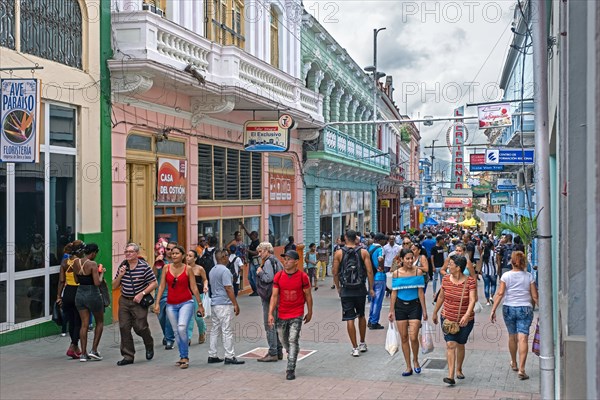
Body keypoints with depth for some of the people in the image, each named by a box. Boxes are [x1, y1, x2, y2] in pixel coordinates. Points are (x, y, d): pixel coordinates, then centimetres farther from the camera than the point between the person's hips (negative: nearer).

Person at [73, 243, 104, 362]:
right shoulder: (92, 264, -17)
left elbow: (77, 280, 12)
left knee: (84, 324, 10)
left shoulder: (76, 262, 2)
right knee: (100, 322, 13)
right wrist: (101, 273, -3)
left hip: (80, 293, 6)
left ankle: (83, 353, 9)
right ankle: (94, 350, 6)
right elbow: (97, 283, -21)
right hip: (92, 294, -6)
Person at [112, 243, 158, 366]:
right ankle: (128, 356, 10)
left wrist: (142, 294, -16)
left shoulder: (144, 266, -8)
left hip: (138, 302, -5)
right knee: (124, 328, 1)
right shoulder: (122, 266, 7)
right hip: (124, 301, 5)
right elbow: (114, 286, 10)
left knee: (140, 327, -5)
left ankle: (149, 346, 26)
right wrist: (120, 275, -7)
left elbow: (154, 283, -7)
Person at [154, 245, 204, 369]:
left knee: (182, 328, -19)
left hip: (186, 303, -3)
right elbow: (162, 286, 5)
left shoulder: (188, 269, -4)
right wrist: (157, 303, -1)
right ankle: (183, 357, 22)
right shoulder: (166, 268, 2)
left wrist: (200, 304, 1)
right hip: (171, 305, 3)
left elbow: (194, 288, 0)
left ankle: (185, 357, -6)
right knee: (176, 332, 8)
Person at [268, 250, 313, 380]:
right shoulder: (278, 276, -3)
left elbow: (308, 295, 2)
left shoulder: (302, 276, -8)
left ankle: (290, 369, -4)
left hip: (297, 315, -3)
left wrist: (310, 312, 7)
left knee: (293, 340, -8)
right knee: (284, 340, 16)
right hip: (282, 314, 3)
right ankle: (291, 355, 44)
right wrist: (270, 313, -7)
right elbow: (274, 296, -1)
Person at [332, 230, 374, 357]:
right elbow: (369, 271, -6)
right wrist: (371, 288, 3)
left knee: (349, 319, 2)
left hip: (346, 290, -2)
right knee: (361, 316, 20)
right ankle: (362, 344, 28)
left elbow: (335, 273, -2)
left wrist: (338, 287, 11)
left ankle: (355, 348, 2)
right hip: (360, 289, 2)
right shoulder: (363, 252, -2)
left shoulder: (339, 253, -4)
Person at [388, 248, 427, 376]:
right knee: (404, 338, 5)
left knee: (413, 337, -10)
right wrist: (391, 310, 4)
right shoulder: (396, 273, 1)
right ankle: (408, 367, 16)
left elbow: (421, 292, -3)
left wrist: (424, 310, -4)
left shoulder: (418, 271, -4)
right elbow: (394, 293, 4)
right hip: (400, 306, 2)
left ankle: (415, 360, 18)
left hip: (414, 305, -2)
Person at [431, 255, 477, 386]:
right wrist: (435, 313, 18)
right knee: (450, 344, -10)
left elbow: (472, 300, -23)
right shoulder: (446, 279, -2)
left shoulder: (470, 281, -13)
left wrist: (467, 315, -37)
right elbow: (441, 297, 11)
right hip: (448, 319, 2)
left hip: (465, 320, -2)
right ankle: (451, 376, -13)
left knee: (460, 345, 14)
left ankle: (458, 369, 38)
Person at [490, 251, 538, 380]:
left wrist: (493, 310, -8)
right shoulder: (529, 276, -1)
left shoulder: (506, 276, -3)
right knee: (523, 338, -6)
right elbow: (535, 296, -1)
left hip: (509, 308, 1)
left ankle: (514, 363, 36)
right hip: (525, 309, -1)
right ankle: (521, 369, -15)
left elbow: (500, 293, -9)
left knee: (512, 336, 18)